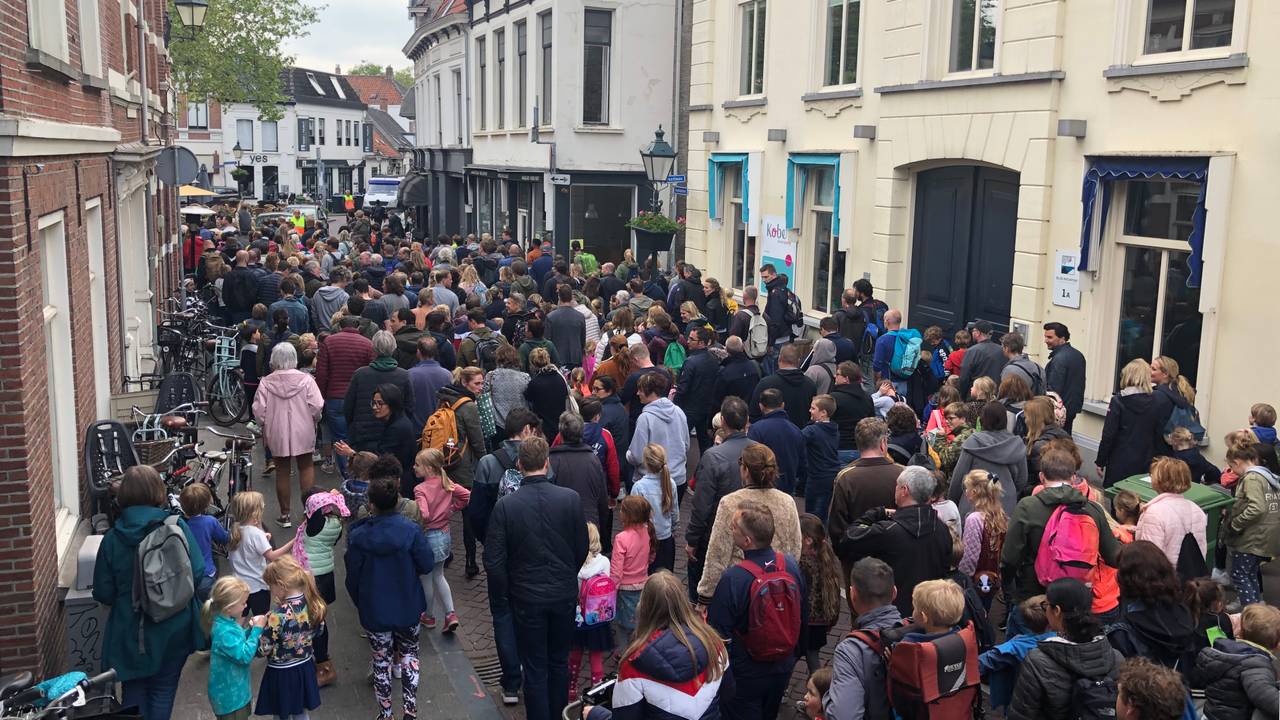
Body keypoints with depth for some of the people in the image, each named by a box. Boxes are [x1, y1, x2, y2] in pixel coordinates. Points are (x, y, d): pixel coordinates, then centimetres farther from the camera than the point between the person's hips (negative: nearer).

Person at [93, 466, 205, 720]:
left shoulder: (112, 538, -11)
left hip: (131, 633, 0)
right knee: (164, 689, 17)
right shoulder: (177, 528, -15)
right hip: (173, 630, 0)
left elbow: (103, 594, -7)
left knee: (135, 691, 19)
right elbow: (198, 575, -13)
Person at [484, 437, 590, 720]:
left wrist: (505, 591, 4)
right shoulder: (571, 498, -13)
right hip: (564, 594, 2)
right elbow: (582, 548, -3)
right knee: (559, 662, 19)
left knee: (535, 668, 11)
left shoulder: (505, 506, -16)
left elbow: (493, 560, -13)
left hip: (527, 598, -2)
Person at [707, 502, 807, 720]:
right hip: (783, 668, 5)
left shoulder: (732, 579, -31)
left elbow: (717, 632, -22)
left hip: (744, 676, -5)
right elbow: (804, 618, 2)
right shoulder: (791, 565, -13)